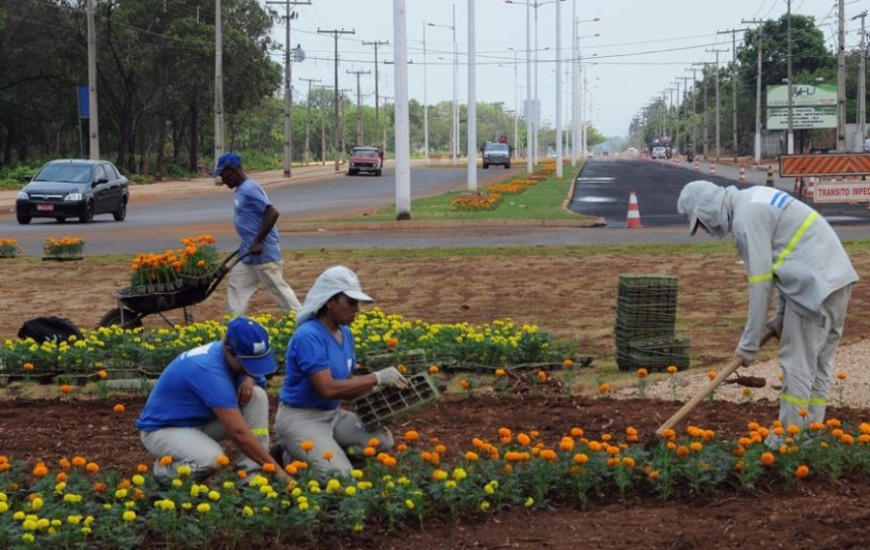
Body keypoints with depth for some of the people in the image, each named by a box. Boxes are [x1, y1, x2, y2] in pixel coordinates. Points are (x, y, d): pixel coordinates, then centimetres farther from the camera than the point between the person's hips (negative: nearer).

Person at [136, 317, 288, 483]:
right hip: (162, 429, -8)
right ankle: (165, 468, -6)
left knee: (257, 395, -12)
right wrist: (276, 469, -33)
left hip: (201, 420, 8)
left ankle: (253, 470, -11)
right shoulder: (209, 369, -34)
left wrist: (249, 379, -11)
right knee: (212, 459, -38)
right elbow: (238, 432, -36)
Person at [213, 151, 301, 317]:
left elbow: (272, 213, -28)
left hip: (264, 253, -10)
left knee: (278, 289, -2)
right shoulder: (240, 191, 11)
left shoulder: (249, 190, -19)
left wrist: (257, 242, -25)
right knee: (237, 285, 11)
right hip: (250, 254, 10)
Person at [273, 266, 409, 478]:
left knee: (383, 441, -7)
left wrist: (377, 387, -11)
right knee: (339, 475, -26)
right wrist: (377, 378, -24)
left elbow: (345, 385, 8)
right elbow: (328, 389, -28)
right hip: (300, 418, -9)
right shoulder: (309, 336, -22)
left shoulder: (345, 334, 6)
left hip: (333, 414, 9)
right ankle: (293, 455, 3)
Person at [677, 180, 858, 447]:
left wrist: (750, 343, -7)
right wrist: (782, 315, 18)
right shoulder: (753, 201, 17)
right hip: (837, 276, 10)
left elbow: (760, 282, -14)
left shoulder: (746, 219, -13)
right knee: (819, 362, 12)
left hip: (815, 285, -10)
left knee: (798, 364, -4)